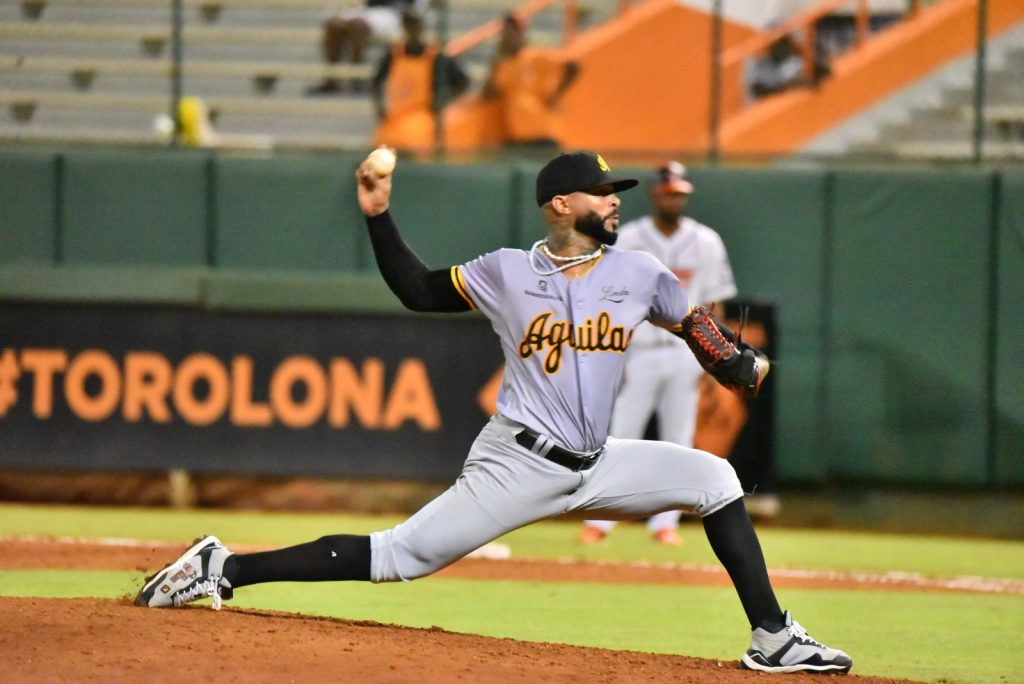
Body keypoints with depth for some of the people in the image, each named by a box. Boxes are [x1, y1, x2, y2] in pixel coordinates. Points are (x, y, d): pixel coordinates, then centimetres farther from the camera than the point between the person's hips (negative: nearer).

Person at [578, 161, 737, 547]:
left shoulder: (706, 243, 4)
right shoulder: (628, 240, 1)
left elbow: (715, 305, 6)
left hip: (686, 353, 1)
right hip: (639, 352, -1)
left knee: (678, 439, 2)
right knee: (618, 436, -5)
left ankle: (665, 522, 9)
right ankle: (599, 521, -2)